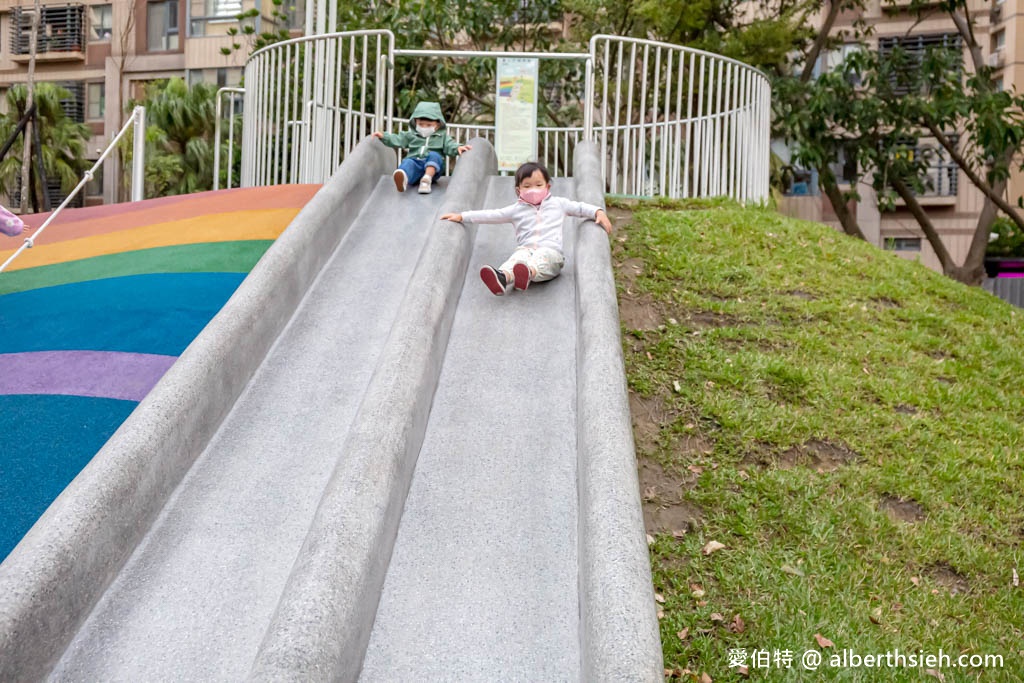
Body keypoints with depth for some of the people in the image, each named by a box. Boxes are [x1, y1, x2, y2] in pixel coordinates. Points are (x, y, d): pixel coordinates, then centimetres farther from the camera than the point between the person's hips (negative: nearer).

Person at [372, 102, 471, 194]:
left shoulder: (442, 136, 18)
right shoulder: (410, 135, 22)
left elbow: (449, 145, 5)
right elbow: (397, 140, 16)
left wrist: (458, 148, -18)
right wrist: (383, 136, 2)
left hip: (432, 167, 0)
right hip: (415, 163, 1)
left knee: (434, 155, -29)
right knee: (408, 162, -32)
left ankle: (427, 179, -52)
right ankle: (403, 179, -69)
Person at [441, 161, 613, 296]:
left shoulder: (557, 204, 25)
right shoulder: (517, 209, 24)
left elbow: (580, 207, 23)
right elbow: (491, 215, 20)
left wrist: (599, 212, 4)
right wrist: (461, 216, 14)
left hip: (551, 250, -1)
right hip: (525, 248, 1)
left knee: (541, 257, -38)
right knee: (518, 256, -36)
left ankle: (528, 272, -74)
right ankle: (501, 277, -69)